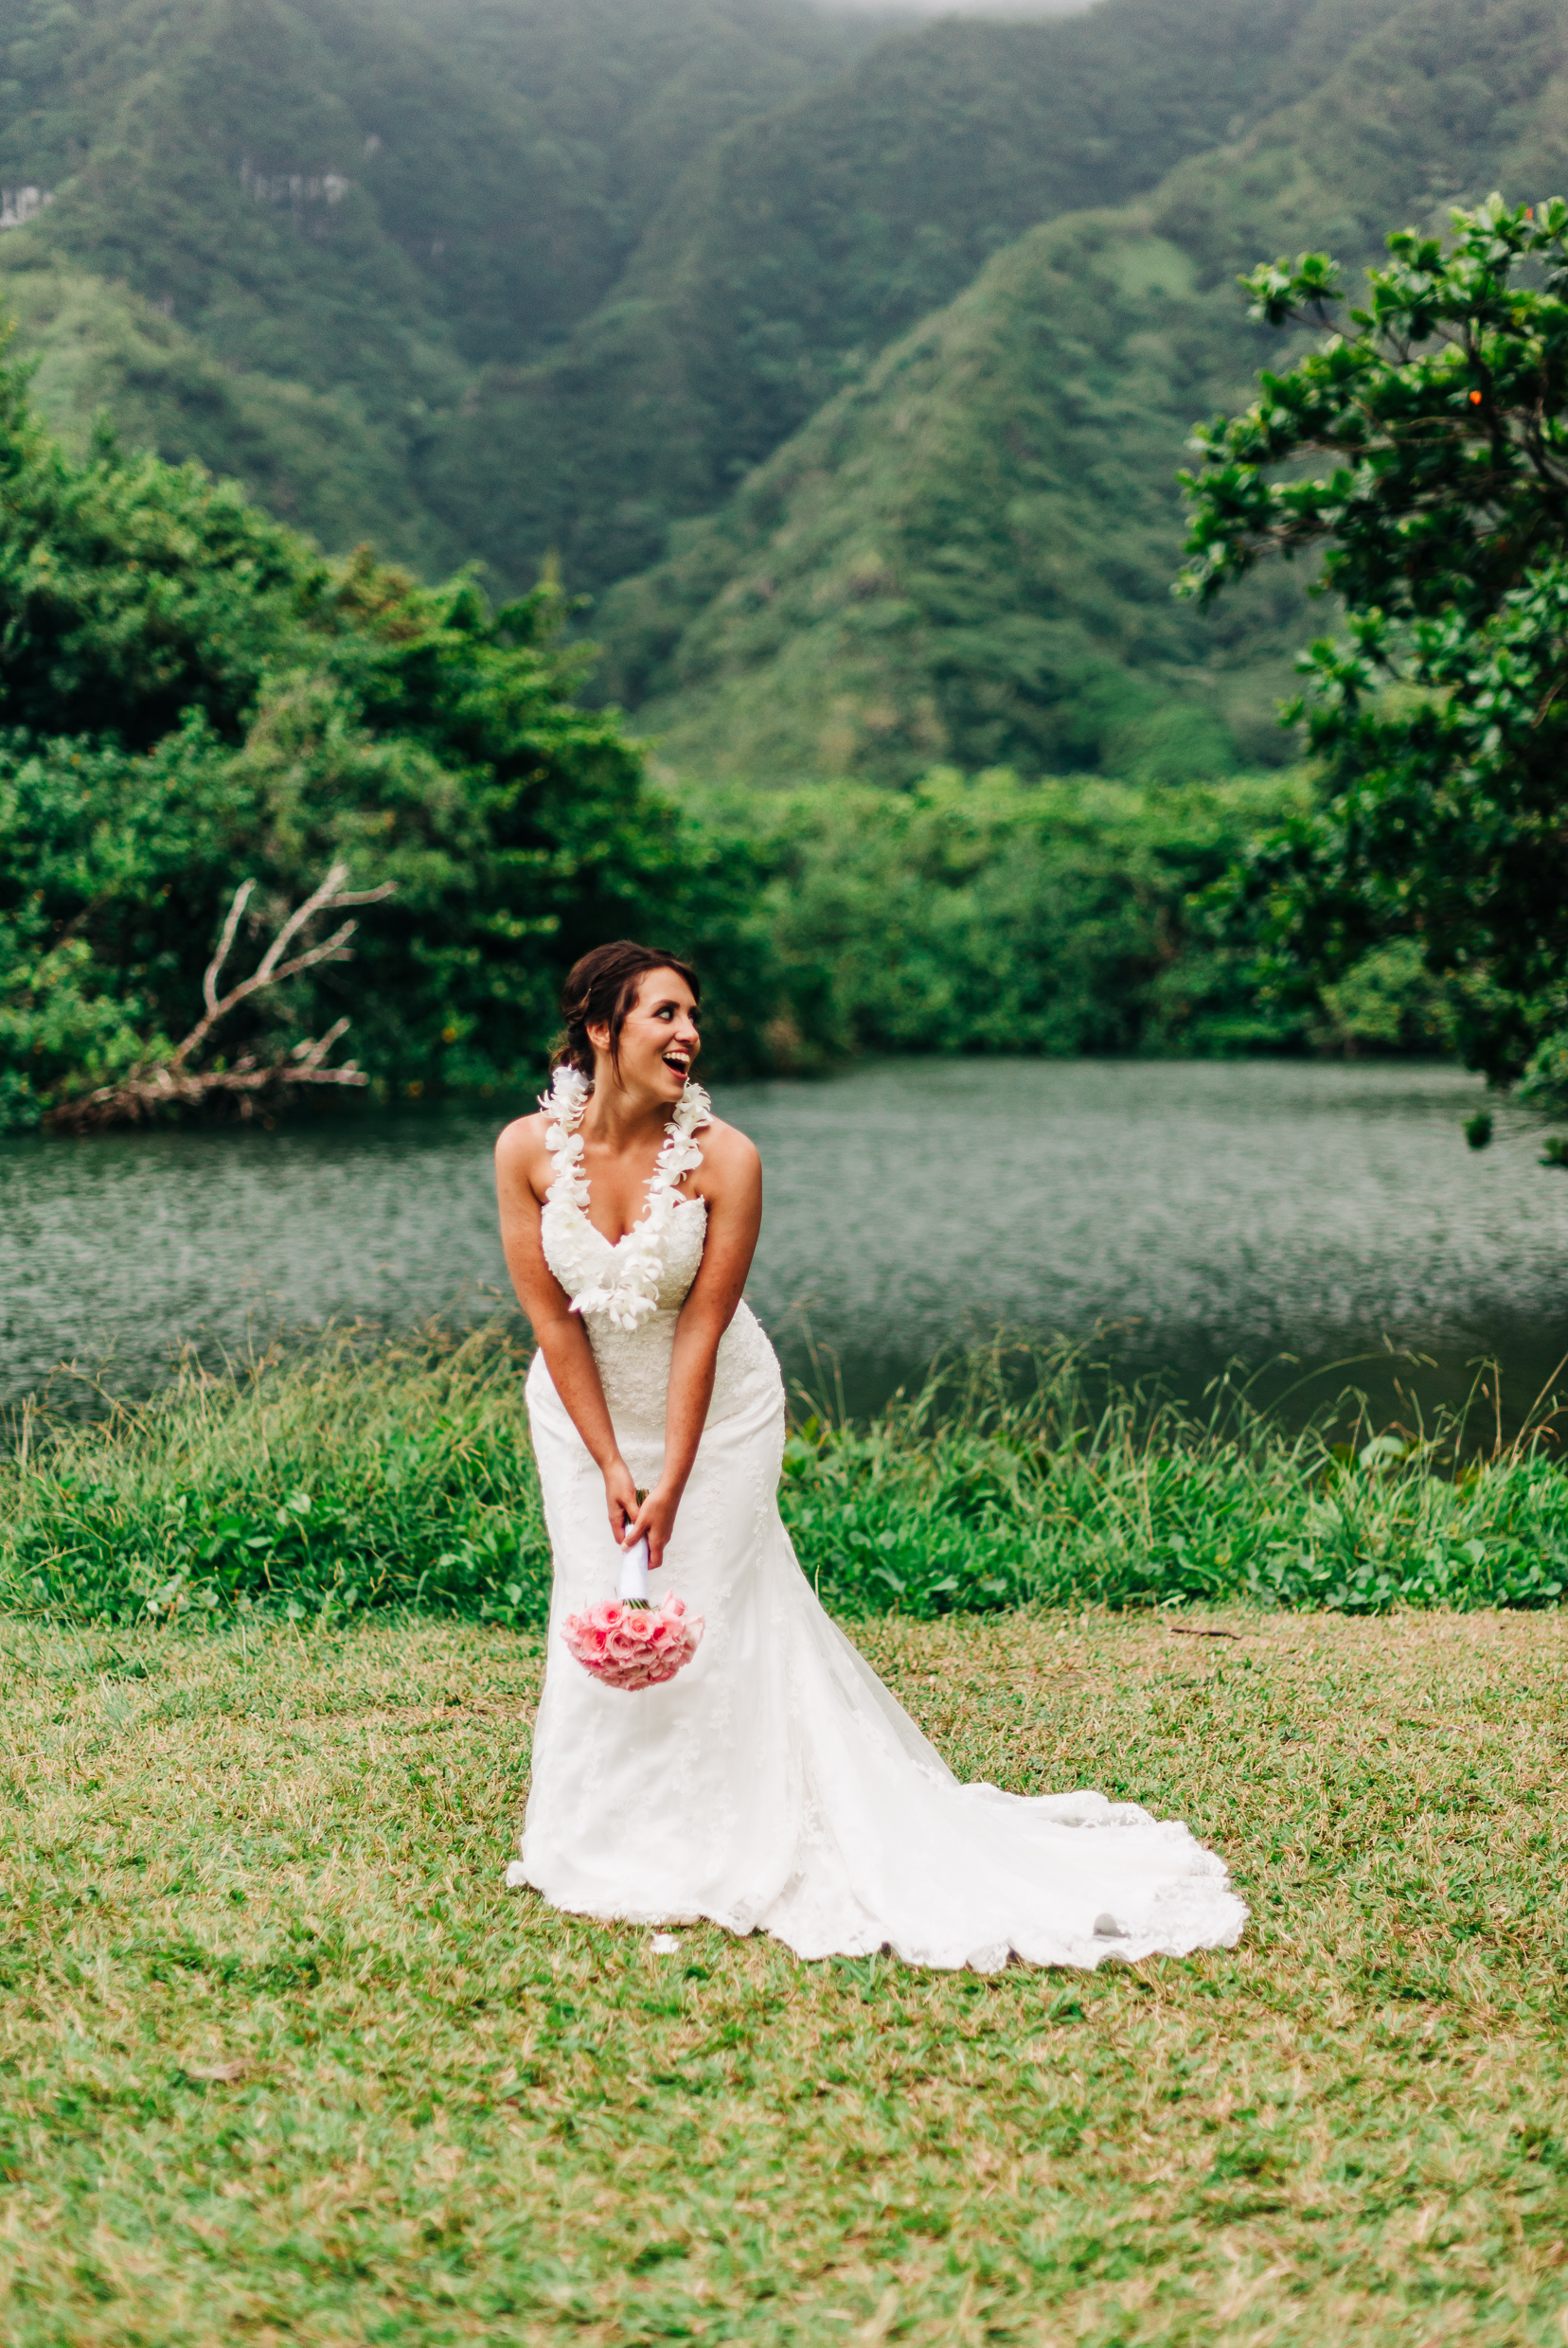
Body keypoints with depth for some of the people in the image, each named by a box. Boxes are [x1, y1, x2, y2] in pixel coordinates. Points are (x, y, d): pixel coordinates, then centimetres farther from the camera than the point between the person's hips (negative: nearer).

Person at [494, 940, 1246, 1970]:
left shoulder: (723, 1158, -23)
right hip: (585, 1406, 2)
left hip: (712, 1408, -2)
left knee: (705, 1612, -1)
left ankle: (715, 1847, 15)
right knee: (601, 1610, 5)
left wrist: (670, 1484, -19)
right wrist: (612, 1470, -12)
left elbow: (701, 1326, -20)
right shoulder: (528, 1150, -18)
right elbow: (555, 1323, -12)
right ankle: (607, 1846, 24)